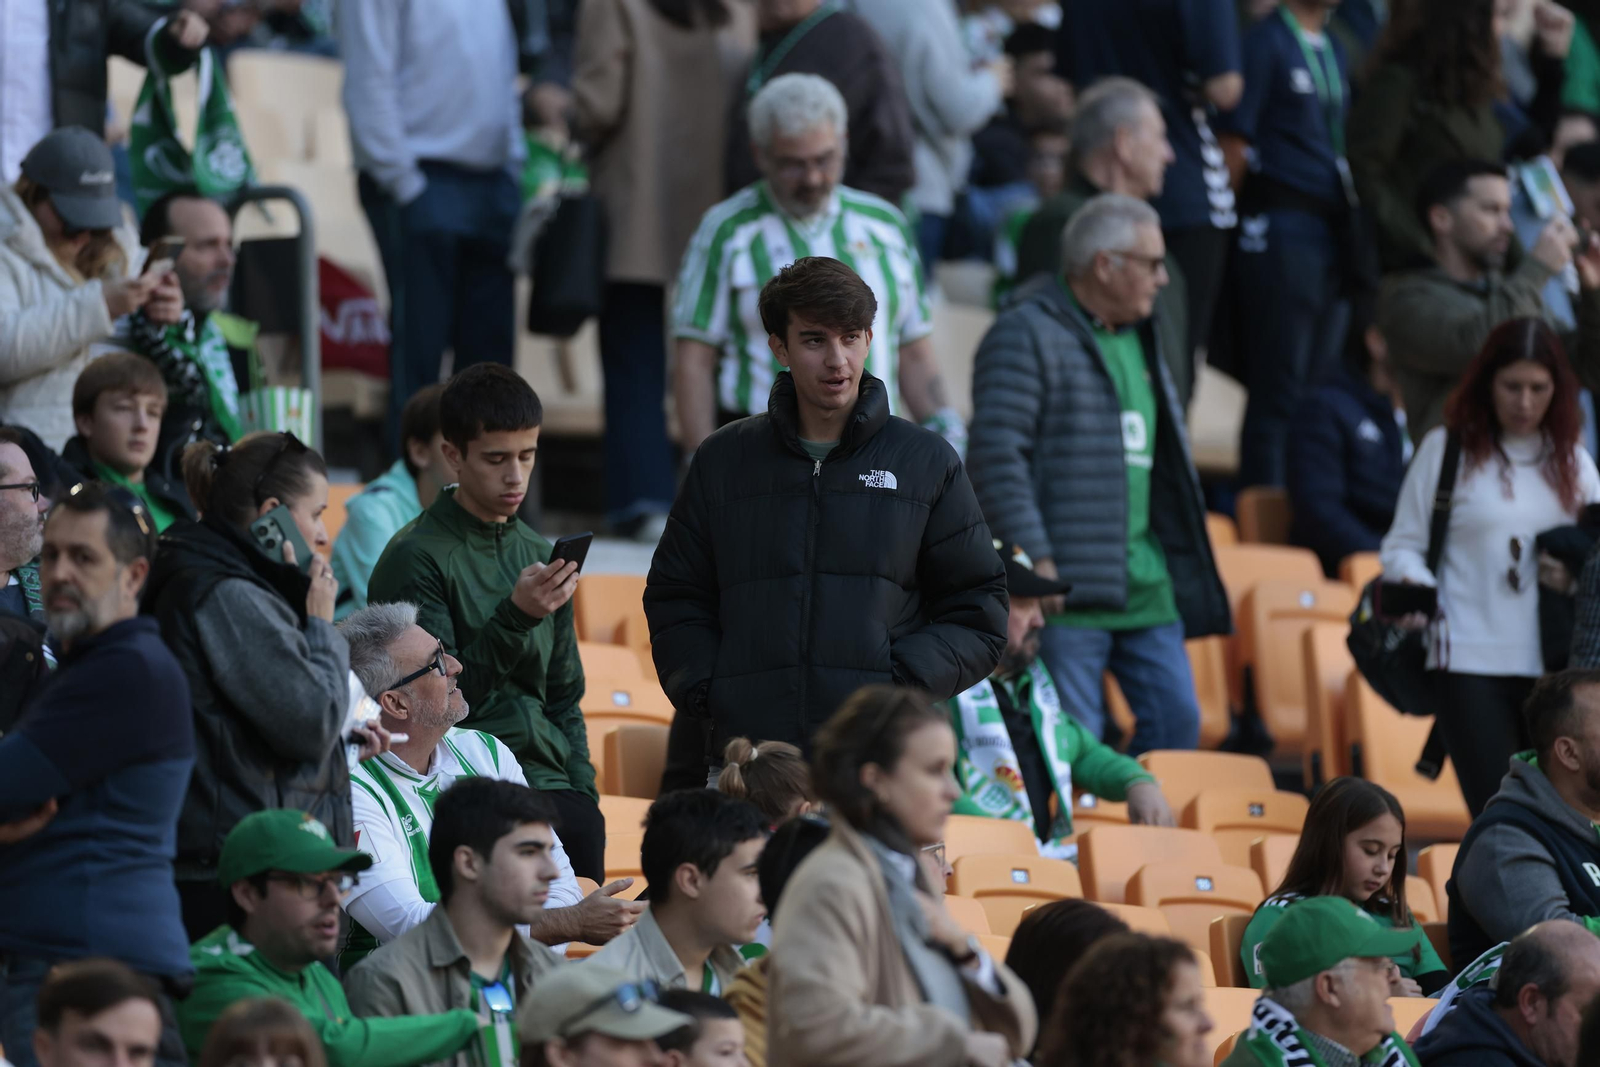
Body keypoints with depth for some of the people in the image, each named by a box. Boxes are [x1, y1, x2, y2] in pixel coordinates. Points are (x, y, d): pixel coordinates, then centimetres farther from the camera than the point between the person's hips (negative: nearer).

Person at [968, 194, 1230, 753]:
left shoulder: (1139, 339, 19)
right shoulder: (1028, 335, -9)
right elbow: (997, 455, -16)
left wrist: (1182, 564, 21)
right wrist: (1034, 559, -21)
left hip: (1145, 589, 8)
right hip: (1067, 588, -8)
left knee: (1176, 718, 5)